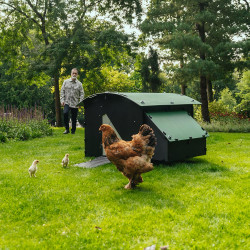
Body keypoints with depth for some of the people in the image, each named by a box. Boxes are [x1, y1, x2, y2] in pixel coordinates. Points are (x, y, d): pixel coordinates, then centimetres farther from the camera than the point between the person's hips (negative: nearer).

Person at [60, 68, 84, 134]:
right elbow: (62, 91, 7)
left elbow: (82, 93, 5)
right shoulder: (66, 82, 7)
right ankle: (67, 129, -11)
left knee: (74, 118, 4)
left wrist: (80, 102, -7)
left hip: (75, 103, 1)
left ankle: (73, 131, 19)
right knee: (65, 113, -24)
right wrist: (62, 100, -4)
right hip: (67, 102, -1)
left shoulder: (79, 84, 7)